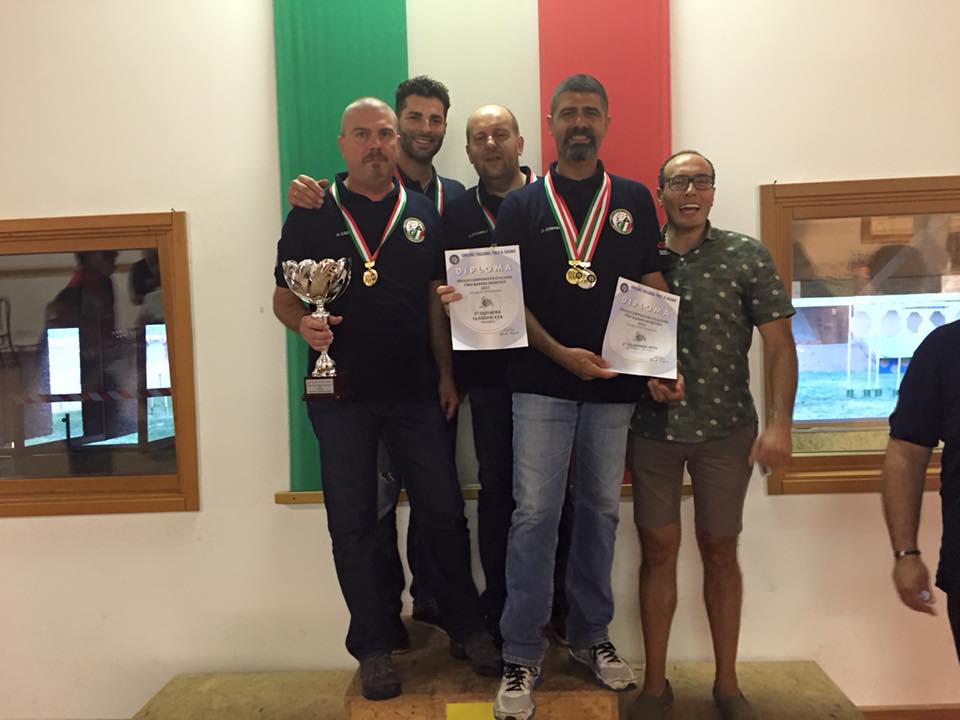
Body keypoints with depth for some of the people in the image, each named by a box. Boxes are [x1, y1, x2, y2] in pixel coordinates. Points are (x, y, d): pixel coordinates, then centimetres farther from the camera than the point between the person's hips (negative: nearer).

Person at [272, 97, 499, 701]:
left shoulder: (425, 215, 9)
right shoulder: (311, 216, 4)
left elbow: (436, 301, 9)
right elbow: (284, 297, 5)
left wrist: (447, 373, 3)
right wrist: (304, 324, -17)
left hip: (416, 391, 1)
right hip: (340, 392, -1)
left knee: (444, 513, 7)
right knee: (353, 522, 8)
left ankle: (468, 626, 27)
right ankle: (374, 645, 25)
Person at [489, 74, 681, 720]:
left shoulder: (635, 201, 11)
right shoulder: (522, 205, 6)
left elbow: (653, 288, 9)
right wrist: (561, 354, -13)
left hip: (615, 383, 3)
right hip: (542, 383, -2)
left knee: (601, 511, 11)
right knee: (535, 514, -3)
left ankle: (592, 636, 28)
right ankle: (522, 657, 10)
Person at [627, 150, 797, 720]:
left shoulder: (747, 256, 0)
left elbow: (780, 344, -1)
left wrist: (780, 423, -10)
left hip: (726, 428, 0)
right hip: (652, 428, 1)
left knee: (720, 552, 10)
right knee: (659, 550, 7)